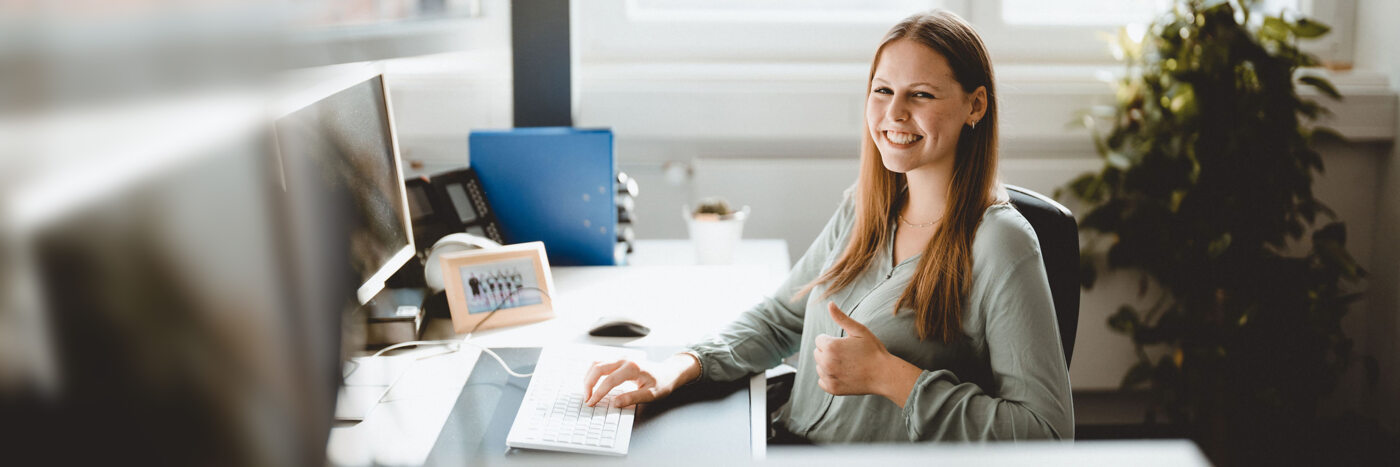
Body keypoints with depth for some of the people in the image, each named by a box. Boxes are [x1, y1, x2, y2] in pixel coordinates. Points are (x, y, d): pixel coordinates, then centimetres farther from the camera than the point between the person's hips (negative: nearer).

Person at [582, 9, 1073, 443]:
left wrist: (889, 377, -18)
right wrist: (678, 368, 0)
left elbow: (1048, 431, -15)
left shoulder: (999, 243, -13)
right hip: (784, 442, 6)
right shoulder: (863, 209, 8)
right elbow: (779, 318, 17)